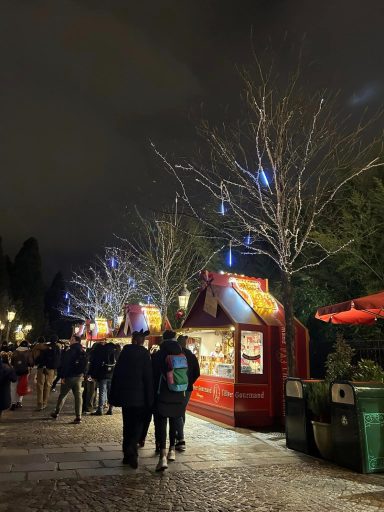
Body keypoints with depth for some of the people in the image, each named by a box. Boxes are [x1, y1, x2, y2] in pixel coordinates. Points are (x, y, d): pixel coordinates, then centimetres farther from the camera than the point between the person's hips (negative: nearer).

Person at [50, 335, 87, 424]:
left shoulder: (70, 351, -14)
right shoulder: (83, 352, 8)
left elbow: (65, 364, -17)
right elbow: (84, 365, 13)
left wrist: (62, 376, -13)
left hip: (69, 376, -6)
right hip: (79, 376, 6)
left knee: (62, 395, 11)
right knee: (78, 396, 5)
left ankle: (56, 413, 25)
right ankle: (78, 417, 1)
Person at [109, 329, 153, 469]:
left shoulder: (125, 351, 0)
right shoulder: (144, 353, -10)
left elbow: (117, 373, 4)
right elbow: (148, 377, -10)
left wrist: (114, 396, 11)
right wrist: (149, 399, -4)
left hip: (124, 394, 4)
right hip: (139, 396, -4)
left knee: (127, 424, 15)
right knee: (138, 423, 7)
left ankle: (127, 454, 19)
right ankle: (131, 449, -13)